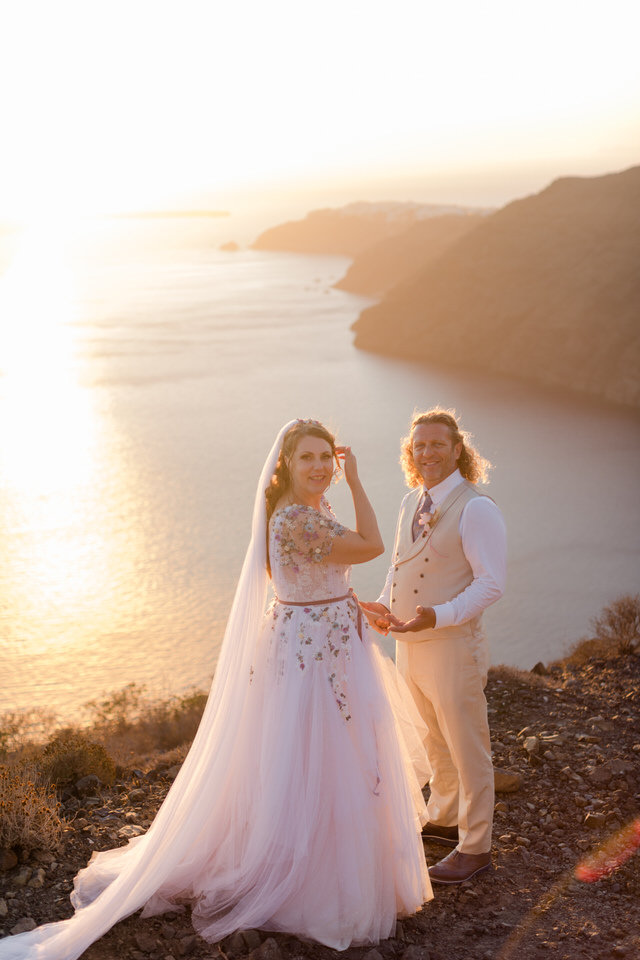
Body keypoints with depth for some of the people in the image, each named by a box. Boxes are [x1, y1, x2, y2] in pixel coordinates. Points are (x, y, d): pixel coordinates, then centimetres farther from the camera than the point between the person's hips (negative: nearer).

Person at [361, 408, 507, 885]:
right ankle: (443, 819, 44)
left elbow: (491, 582, -20)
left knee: (467, 749, 7)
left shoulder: (476, 508, -17)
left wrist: (439, 616, -31)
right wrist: (384, 605, 1)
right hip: (410, 645, 8)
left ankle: (474, 847, 22)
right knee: (436, 743, 24)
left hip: (453, 647, -8)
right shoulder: (412, 503, 7)